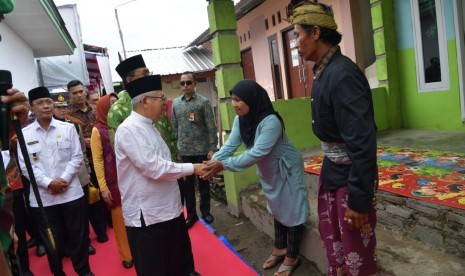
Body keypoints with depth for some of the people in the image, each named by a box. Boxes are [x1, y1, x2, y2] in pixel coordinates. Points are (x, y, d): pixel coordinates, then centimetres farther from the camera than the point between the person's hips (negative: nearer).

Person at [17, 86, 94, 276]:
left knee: (78, 235, 10)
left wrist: (64, 179, -12)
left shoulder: (68, 128, 2)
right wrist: (48, 183, -13)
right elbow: (25, 165, -2)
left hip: (71, 193, 0)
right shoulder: (24, 134, 1)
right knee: (52, 240, 12)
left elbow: (77, 157, 0)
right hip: (42, 197, 0)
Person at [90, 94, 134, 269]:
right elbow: (97, 161, -5)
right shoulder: (98, 130, -6)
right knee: (120, 217, 10)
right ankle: (126, 254, 27)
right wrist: (103, 187, -8)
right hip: (114, 181, -2)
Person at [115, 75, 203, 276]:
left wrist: (187, 170, 7)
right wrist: (192, 168, -16)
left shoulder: (148, 127, 11)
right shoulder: (129, 129, -19)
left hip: (168, 208, 9)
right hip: (147, 214, -9)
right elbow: (153, 168, -25)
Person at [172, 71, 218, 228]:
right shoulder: (175, 104, 7)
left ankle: (205, 211, 26)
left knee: (204, 181, 10)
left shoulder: (203, 102, -4)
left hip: (202, 150, -2)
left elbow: (211, 127, -7)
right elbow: (174, 128, 9)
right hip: (185, 151, 3)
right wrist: (176, 147, 6)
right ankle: (191, 214, 21)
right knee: (187, 183, 8)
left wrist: (212, 148, -11)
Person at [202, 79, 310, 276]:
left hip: (287, 169, -8)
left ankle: (292, 257, 21)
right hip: (268, 170, 8)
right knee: (277, 209, 21)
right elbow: (230, 145, -13)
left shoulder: (270, 121, -33)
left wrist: (223, 165, -41)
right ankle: (280, 248, 38)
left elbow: (257, 153, -38)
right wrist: (213, 161, -29)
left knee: (291, 211, 4)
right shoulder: (240, 119, -8)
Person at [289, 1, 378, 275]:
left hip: (351, 174, -9)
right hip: (332, 169, 9)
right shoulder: (324, 71, 5)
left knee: (356, 248, 8)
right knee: (331, 236, 25)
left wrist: (359, 198, -24)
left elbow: (362, 141, -27)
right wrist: (329, 168, 19)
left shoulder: (342, 74, -24)